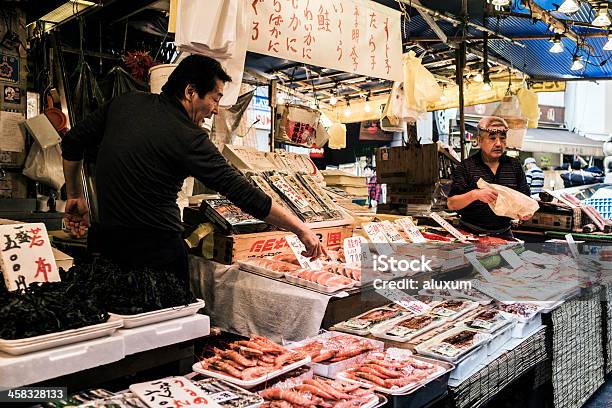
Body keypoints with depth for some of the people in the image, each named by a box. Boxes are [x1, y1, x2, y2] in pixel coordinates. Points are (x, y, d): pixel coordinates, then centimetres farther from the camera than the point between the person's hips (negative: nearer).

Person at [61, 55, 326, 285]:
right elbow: (242, 192, -21)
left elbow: (72, 142, 11)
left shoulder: (124, 103, 2)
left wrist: (75, 196, 22)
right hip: (157, 250, -7)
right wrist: (302, 230, -15)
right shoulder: (187, 138, -19)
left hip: (107, 240, 7)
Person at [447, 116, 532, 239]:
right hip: (472, 234, -3)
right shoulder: (466, 166, -1)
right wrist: (475, 194, -22)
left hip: (504, 234, 4)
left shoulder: (514, 165, 11)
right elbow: (451, 204, -5)